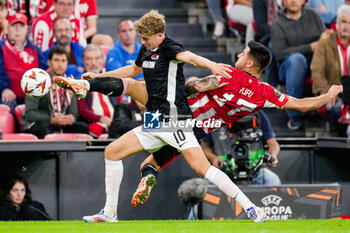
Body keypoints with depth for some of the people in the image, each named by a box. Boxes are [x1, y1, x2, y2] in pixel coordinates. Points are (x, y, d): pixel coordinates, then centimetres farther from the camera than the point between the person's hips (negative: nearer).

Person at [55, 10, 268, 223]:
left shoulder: (169, 49, -12)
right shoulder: (146, 50, 13)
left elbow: (189, 57, -36)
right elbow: (133, 70, 36)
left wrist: (210, 65, -57)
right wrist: (97, 77, 39)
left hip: (174, 120, -9)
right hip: (155, 124, 9)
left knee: (201, 167, -20)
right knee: (112, 151, 9)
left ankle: (251, 208, -16)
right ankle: (109, 213, 17)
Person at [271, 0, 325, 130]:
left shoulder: (313, 16, 14)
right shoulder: (278, 25, 3)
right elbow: (279, 53, -10)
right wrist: (309, 48, -17)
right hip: (289, 67, -2)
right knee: (297, 58, -38)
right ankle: (294, 115, -35)